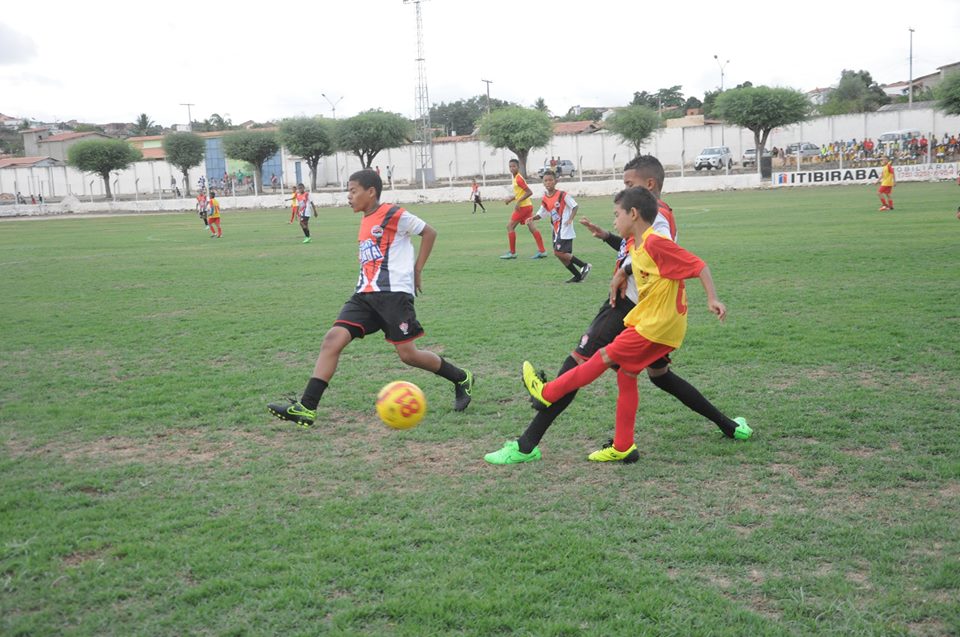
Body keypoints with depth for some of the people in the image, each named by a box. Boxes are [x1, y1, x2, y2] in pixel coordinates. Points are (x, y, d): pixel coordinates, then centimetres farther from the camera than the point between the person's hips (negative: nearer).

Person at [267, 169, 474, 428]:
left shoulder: (394, 214, -6)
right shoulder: (366, 220, 18)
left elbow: (429, 232, 0)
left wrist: (416, 271, -1)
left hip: (394, 293, -7)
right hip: (365, 294, 7)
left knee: (407, 353, -4)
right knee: (332, 339, -8)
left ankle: (462, 379, 19)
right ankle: (306, 408, -11)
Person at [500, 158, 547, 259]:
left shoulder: (518, 179, -16)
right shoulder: (516, 178, 14)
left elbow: (529, 192, -20)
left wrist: (518, 202, -23)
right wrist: (510, 199, 16)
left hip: (523, 206, -9)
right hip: (527, 206, 9)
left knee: (510, 226, -2)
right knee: (532, 227, 6)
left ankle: (512, 253, 1)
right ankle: (542, 251, 4)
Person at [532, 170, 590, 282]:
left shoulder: (562, 195, -11)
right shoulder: (545, 199, 7)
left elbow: (575, 206, -9)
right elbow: (540, 214, 16)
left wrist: (570, 219, -23)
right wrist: (532, 218, -4)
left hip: (565, 230, -7)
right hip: (556, 230, 7)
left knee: (559, 252, -17)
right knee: (562, 255, 7)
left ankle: (584, 265, -6)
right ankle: (578, 275, 21)